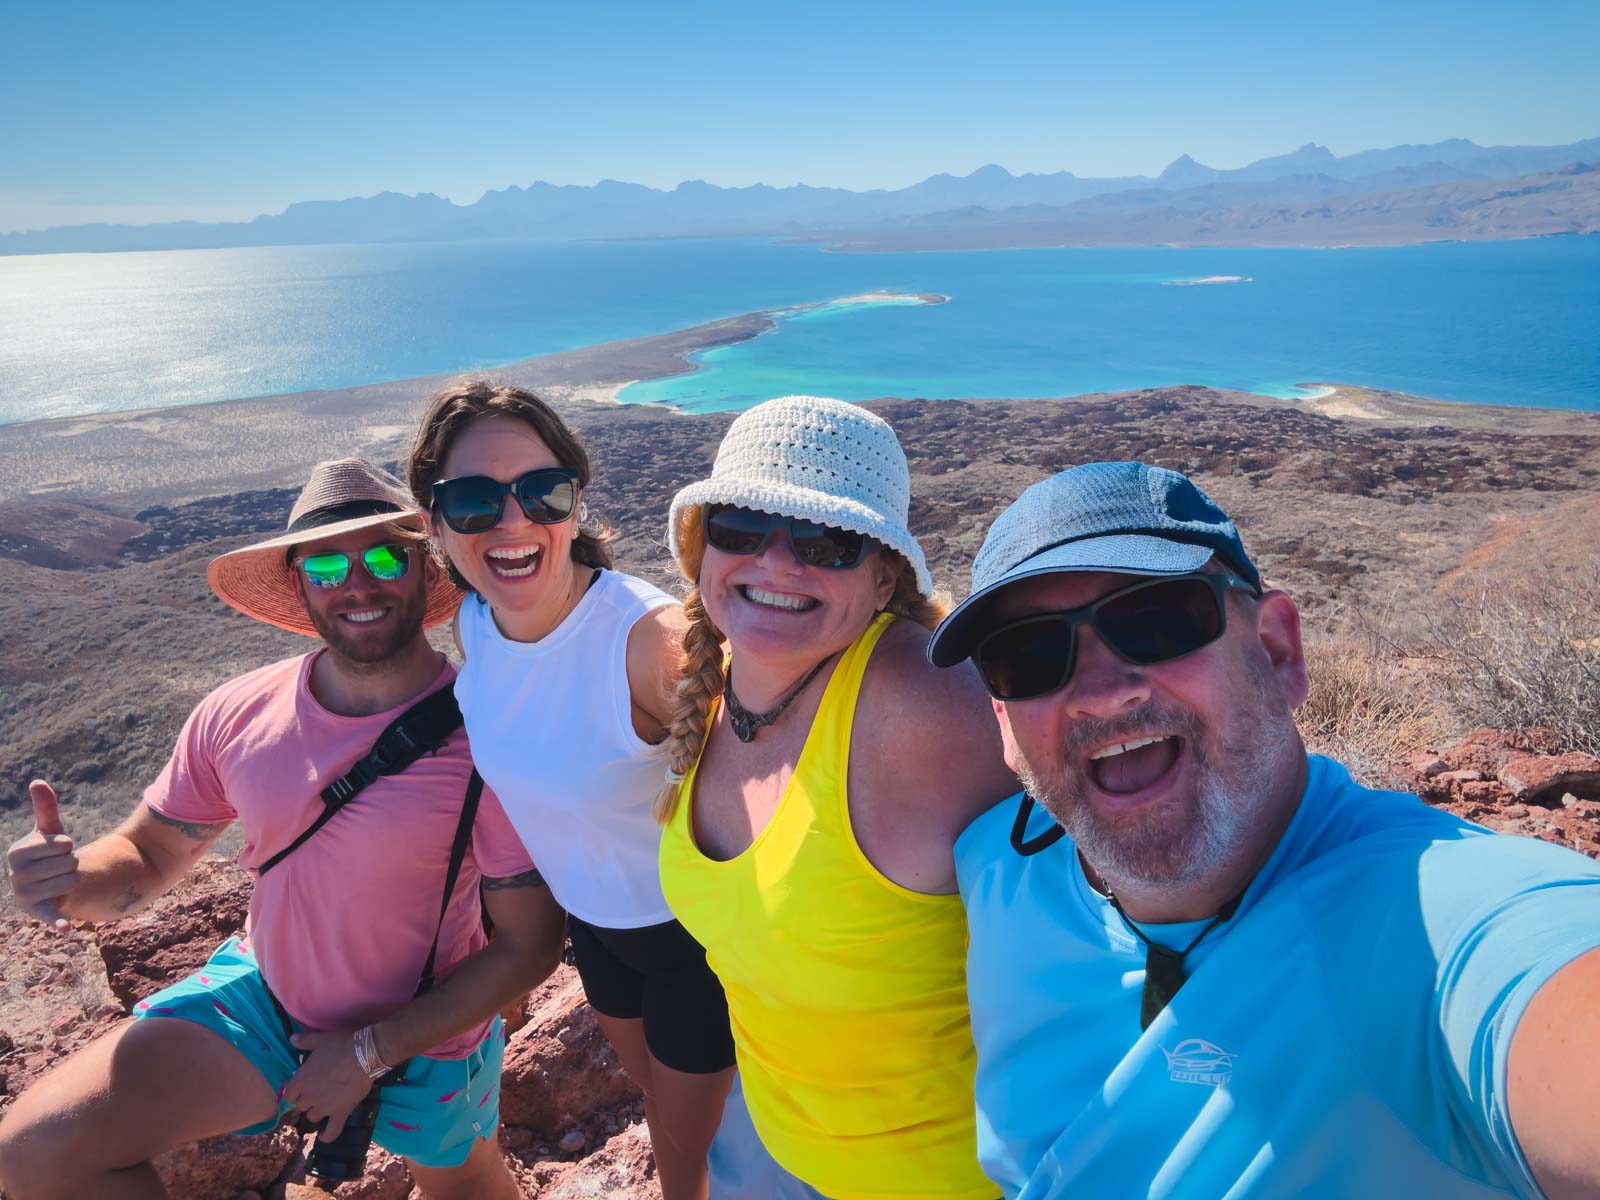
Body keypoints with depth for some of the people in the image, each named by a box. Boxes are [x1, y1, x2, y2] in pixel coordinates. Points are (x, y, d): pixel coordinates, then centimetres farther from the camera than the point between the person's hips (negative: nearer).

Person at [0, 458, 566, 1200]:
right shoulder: (237, 715, -16)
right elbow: (149, 855, -1)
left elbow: (530, 943, -22)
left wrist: (371, 1053, -19)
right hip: (260, 993, 3)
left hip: (424, 1031, -2)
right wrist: (75, 882, -25)